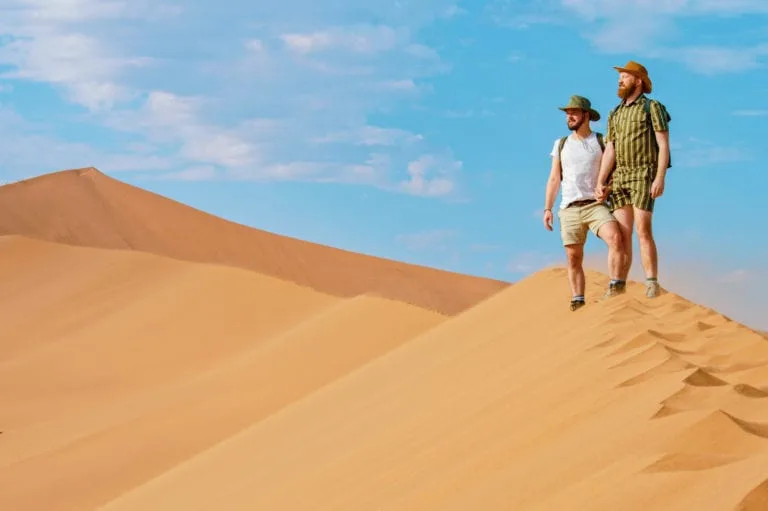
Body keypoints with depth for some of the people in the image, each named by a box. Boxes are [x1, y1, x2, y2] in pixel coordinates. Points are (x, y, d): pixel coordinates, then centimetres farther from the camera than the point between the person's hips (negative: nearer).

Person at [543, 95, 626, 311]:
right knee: (574, 259, -2)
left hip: (596, 205, -3)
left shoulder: (601, 142, 6)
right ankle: (577, 303, 1)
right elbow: (554, 179, 14)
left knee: (615, 238, -28)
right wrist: (547, 209, 5)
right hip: (569, 209, 3)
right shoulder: (561, 144, 14)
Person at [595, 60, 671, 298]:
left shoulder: (652, 107, -1)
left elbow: (664, 145, -8)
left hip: (643, 176, -6)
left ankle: (652, 286, -16)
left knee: (643, 231, -15)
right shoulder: (615, 114, 17)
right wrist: (600, 183, 0)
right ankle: (618, 287, -5)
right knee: (622, 233, -1)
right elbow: (610, 151, 12)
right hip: (619, 178, 6)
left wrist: (660, 178, -19)